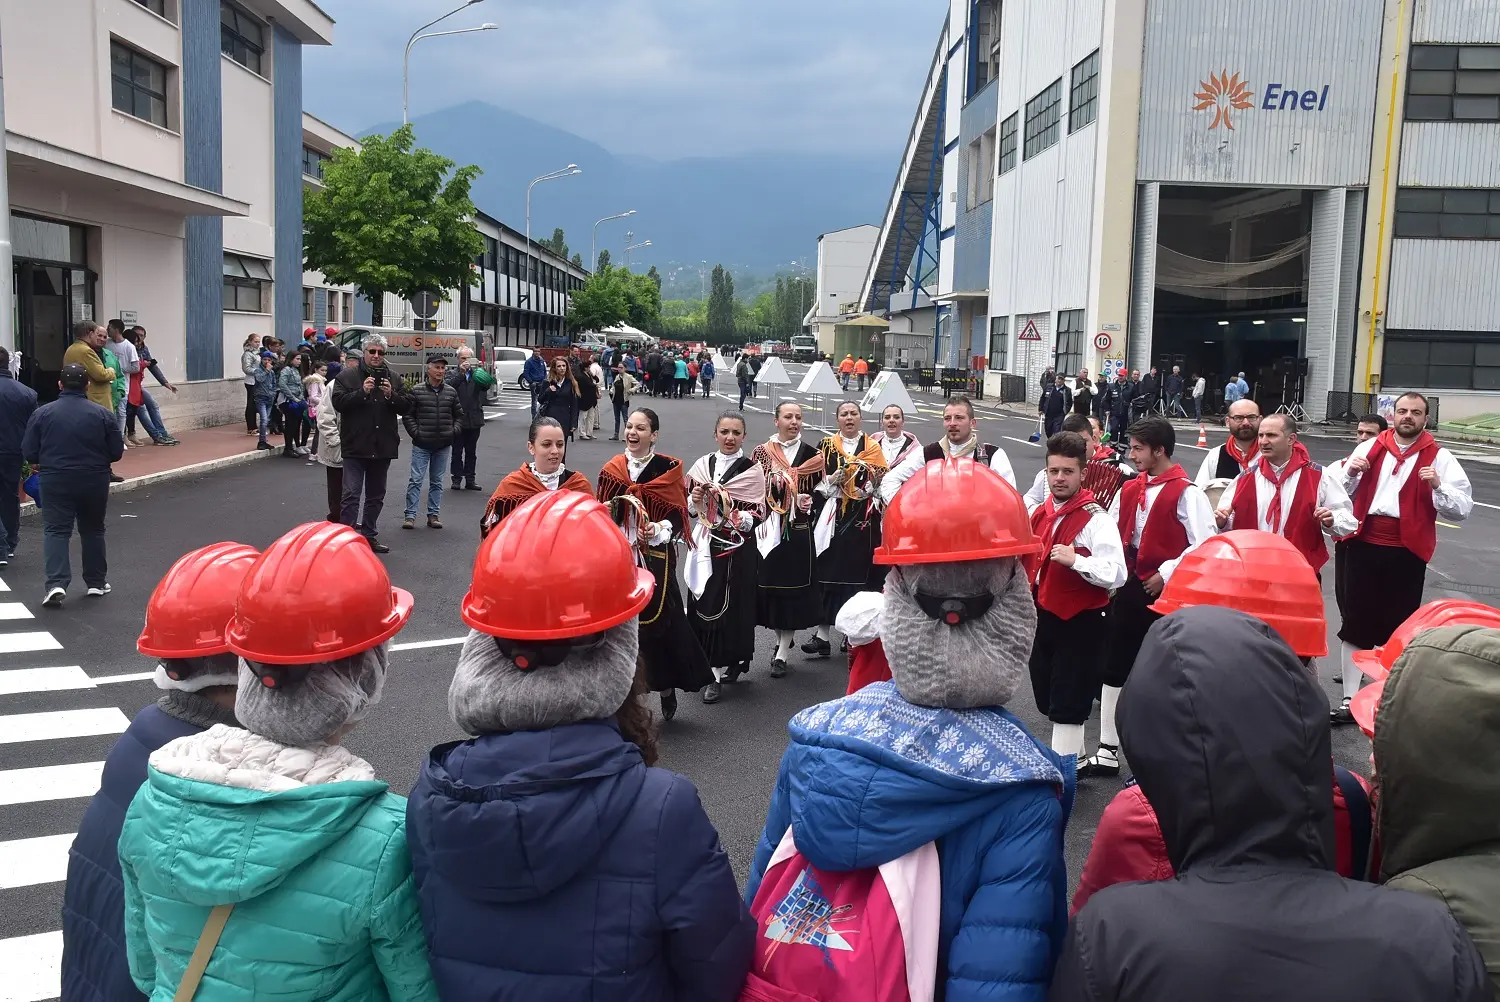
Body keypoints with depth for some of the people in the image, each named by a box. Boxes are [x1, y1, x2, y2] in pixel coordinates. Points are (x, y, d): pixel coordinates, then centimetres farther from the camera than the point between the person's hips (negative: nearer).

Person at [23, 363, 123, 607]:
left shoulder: (42, 413, -4)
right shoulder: (103, 414, -5)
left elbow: (29, 453, -3)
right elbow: (116, 453, -2)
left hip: (56, 481, -1)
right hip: (94, 481, 1)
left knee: (55, 530, 2)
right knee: (93, 530, 15)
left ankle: (56, 583, -13)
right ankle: (96, 582, 24)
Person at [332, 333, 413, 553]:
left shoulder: (393, 378, 10)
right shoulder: (347, 375, -1)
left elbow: (406, 407, 5)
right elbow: (338, 402, -12)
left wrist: (391, 395, -13)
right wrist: (362, 392, -22)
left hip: (382, 447, 5)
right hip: (356, 446, -5)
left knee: (376, 496, 14)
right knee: (351, 494, -8)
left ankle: (370, 536, 25)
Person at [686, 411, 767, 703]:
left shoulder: (753, 470, -4)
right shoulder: (702, 465, 6)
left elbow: (759, 514, -6)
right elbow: (689, 508, 11)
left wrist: (745, 519, -26)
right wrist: (694, 499, -10)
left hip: (738, 550, -3)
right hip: (706, 545, 4)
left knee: (732, 606, -1)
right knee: (703, 604, 6)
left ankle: (719, 672, 8)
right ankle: (711, 665, 20)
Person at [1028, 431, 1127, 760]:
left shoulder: (1095, 519, -15)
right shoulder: (1040, 514, 7)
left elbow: (1116, 574, -24)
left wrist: (1075, 560, -32)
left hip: (1080, 624, -8)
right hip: (1045, 619, 8)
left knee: (1067, 706, -1)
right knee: (1047, 700, 19)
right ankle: (1072, 758, 38)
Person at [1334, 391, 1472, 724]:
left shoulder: (1439, 457, 0)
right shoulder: (1370, 448, 7)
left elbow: (1462, 508, -4)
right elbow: (1342, 493, 12)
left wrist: (1437, 486, -20)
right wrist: (1351, 473, -7)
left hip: (1407, 553, -2)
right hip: (1364, 546, 2)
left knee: (1398, 629, 8)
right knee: (1355, 624, 6)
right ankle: (1350, 700, 15)